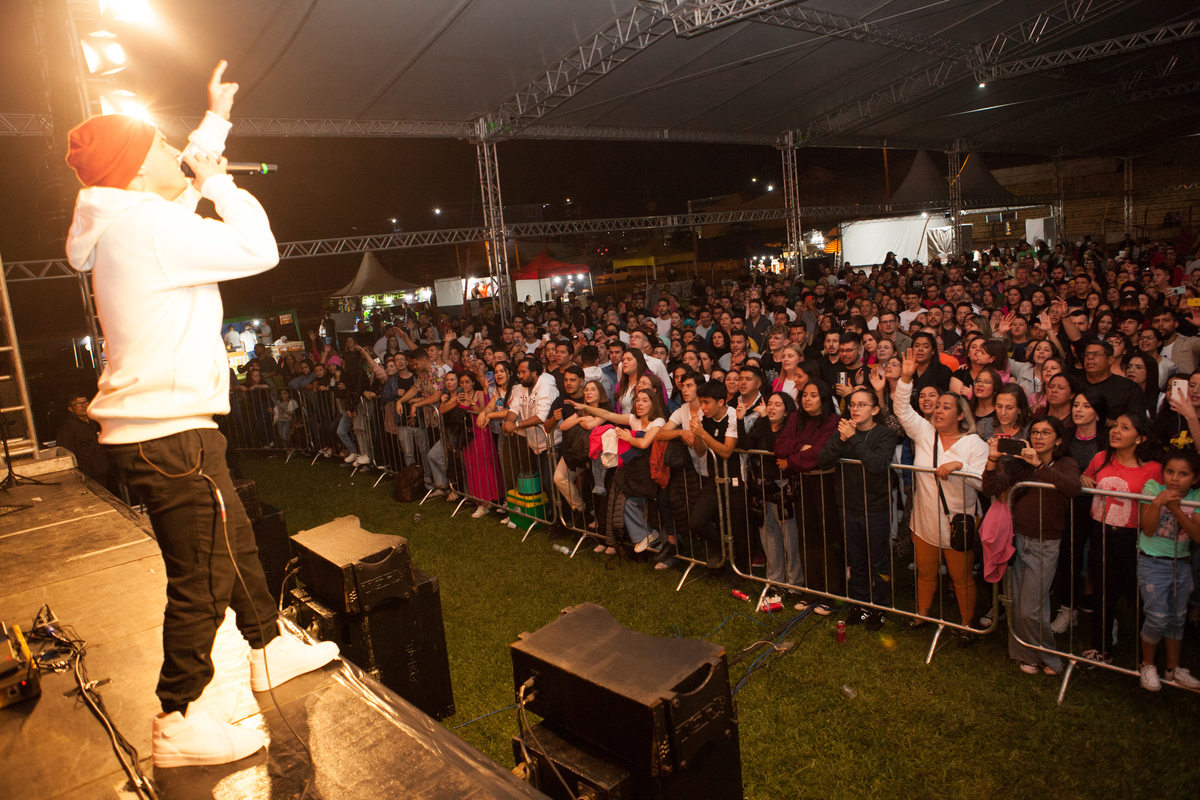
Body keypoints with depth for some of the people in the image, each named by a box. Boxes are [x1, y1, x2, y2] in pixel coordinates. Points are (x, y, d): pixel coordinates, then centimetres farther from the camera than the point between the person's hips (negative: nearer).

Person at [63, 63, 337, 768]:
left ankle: (271, 648, 39)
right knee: (203, 579, -2)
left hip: (164, 426, 11)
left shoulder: (127, 220, 13)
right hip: (168, 435, -11)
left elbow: (185, 182, 33)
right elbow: (258, 249, -17)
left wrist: (216, 120, 38)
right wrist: (222, 183, -1)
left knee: (237, 541, 21)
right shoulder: (146, 225, -19)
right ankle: (178, 724, 14)